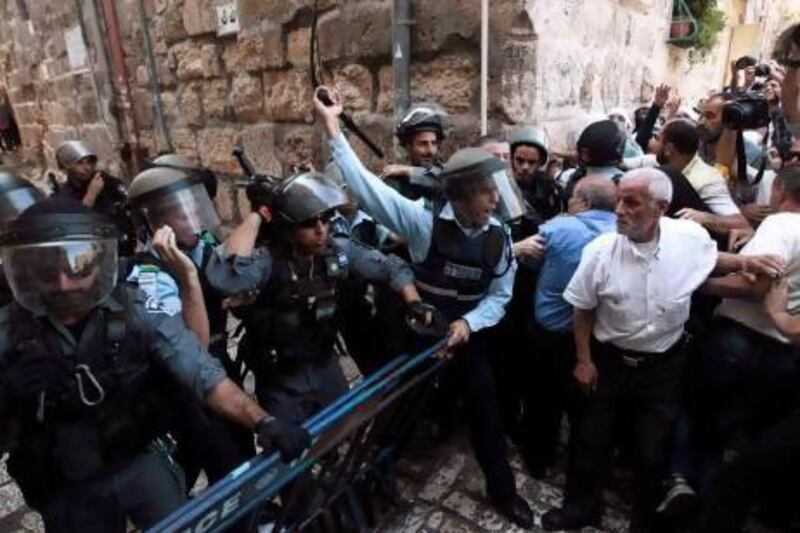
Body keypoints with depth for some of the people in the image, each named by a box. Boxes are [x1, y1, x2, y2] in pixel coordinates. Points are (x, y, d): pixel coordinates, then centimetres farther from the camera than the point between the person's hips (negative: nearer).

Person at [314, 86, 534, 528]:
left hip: (468, 337, 3)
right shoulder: (425, 221, -21)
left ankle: (503, 491, 40)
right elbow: (368, 187, -28)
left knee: (485, 412, 15)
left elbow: (499, 295, -3)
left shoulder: (498, 236, -9)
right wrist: (333, 130, -31)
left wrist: (468, 323, -20)